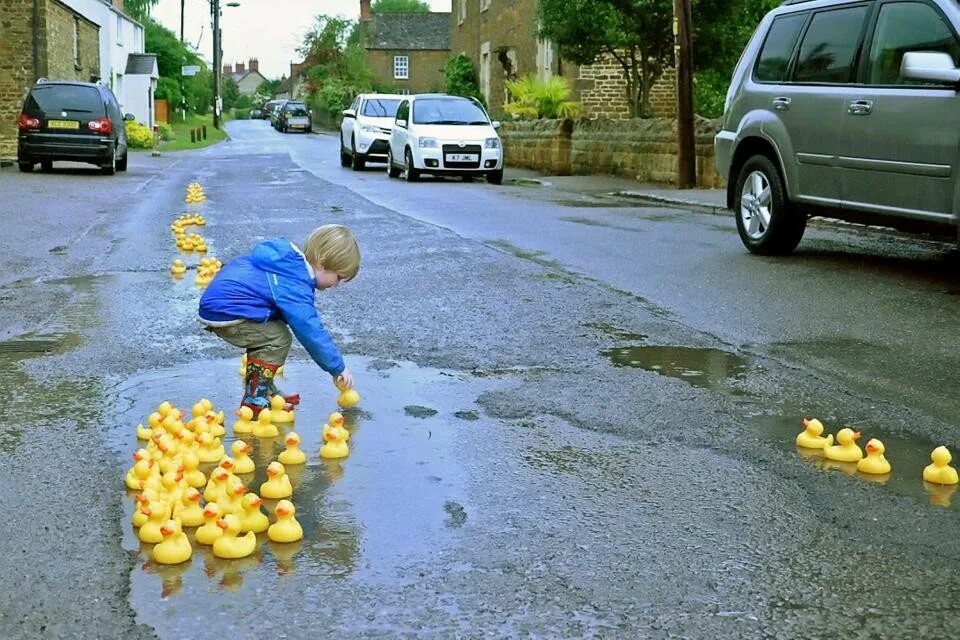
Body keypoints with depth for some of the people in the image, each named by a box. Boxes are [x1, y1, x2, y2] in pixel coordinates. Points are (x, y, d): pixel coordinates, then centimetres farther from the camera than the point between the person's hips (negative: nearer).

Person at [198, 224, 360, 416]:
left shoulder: (290, 260, 9)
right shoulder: (294, 285, -21)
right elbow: (310, 330, -23)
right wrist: (338, 368, -14)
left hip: (216, 302, 10)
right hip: (225, 315, -10)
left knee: (267, 335, 19)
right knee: (279, 339, -12)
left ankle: (265, 391, 25)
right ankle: (255, 400, -6)